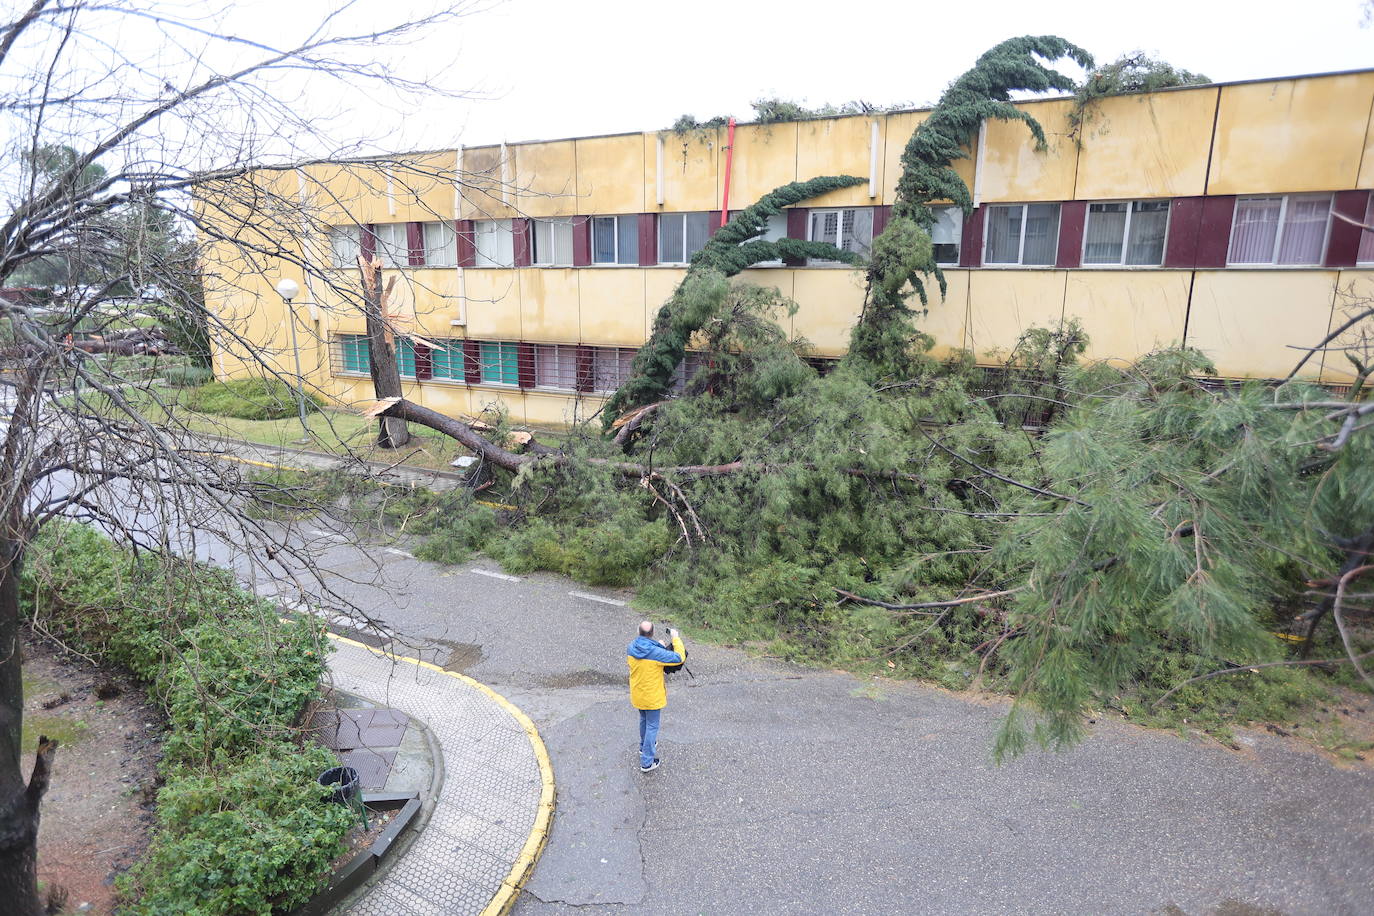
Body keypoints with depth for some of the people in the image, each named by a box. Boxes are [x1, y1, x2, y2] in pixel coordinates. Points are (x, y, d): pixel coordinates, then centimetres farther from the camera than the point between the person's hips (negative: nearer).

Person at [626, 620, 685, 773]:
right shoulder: (656, 652, -30)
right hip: (652, 696, -6)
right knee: (652, 726, 9)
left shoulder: (631, 648, -12)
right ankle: (647, 762, 16)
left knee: (643, 720, 29)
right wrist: (675, 638, -17)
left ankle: (644, 746, 50)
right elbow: (680, 658, -27)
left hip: (637, 694, 6)